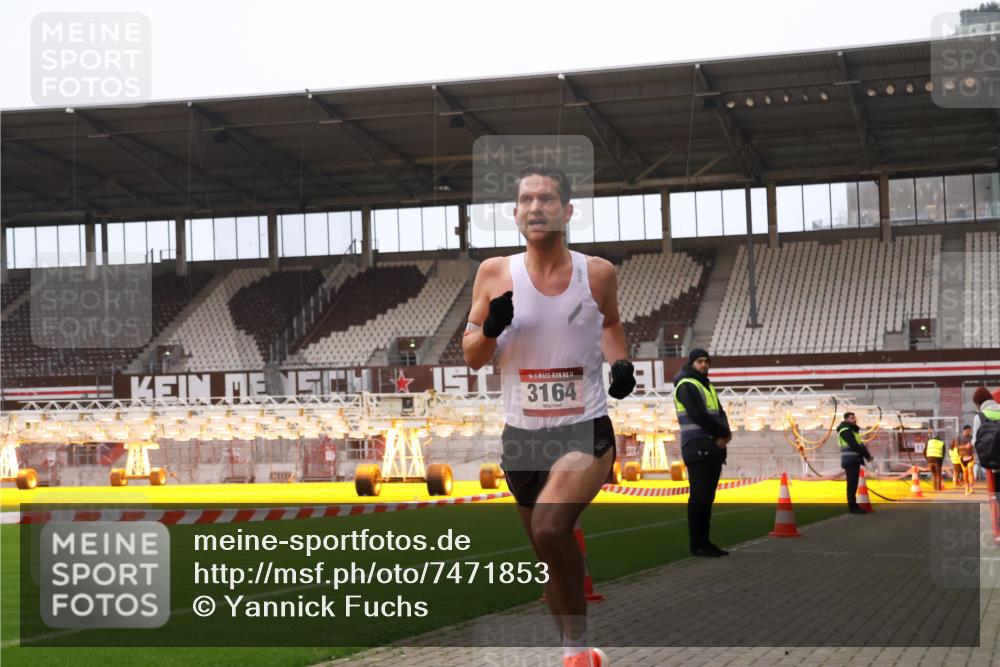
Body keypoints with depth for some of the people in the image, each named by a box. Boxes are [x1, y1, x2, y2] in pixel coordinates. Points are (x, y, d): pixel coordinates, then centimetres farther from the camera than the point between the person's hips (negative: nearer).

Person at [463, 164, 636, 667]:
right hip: (522, 435, 3)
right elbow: (471, 357, 3)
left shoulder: (598, 273, -4)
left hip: (585, 431, -3)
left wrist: (620, 362, -1)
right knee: (549, 556, 15)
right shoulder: (495, 273, -3)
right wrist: (490, 330, -17)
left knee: (550, 527, -29)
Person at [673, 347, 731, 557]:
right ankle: (696, 545, -6)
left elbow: (721, 415, 11)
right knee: (699, 497, -8)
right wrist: (723, 433, -8)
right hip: (697, 448, -8)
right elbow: (698, 416, -17)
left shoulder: (708, 387, 21)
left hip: (714, 449, 8)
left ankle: (704, 542, 11)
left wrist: (724, 434, -10)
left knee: (708, 498, 8)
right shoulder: (686, 386, -7)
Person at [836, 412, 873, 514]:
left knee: (853, 484, 11)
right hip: (850, 460, -10)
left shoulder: (852, 430, 20)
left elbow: (859, 444, 17)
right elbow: (854, 445, -19)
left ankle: (854, 505, 14)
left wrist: (866, 454, 0)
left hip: (854, 460, 10)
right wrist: (867, 455, -12)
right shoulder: (845, 431, -12)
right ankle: (852, 506, -9)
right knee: (852, 484, -9)